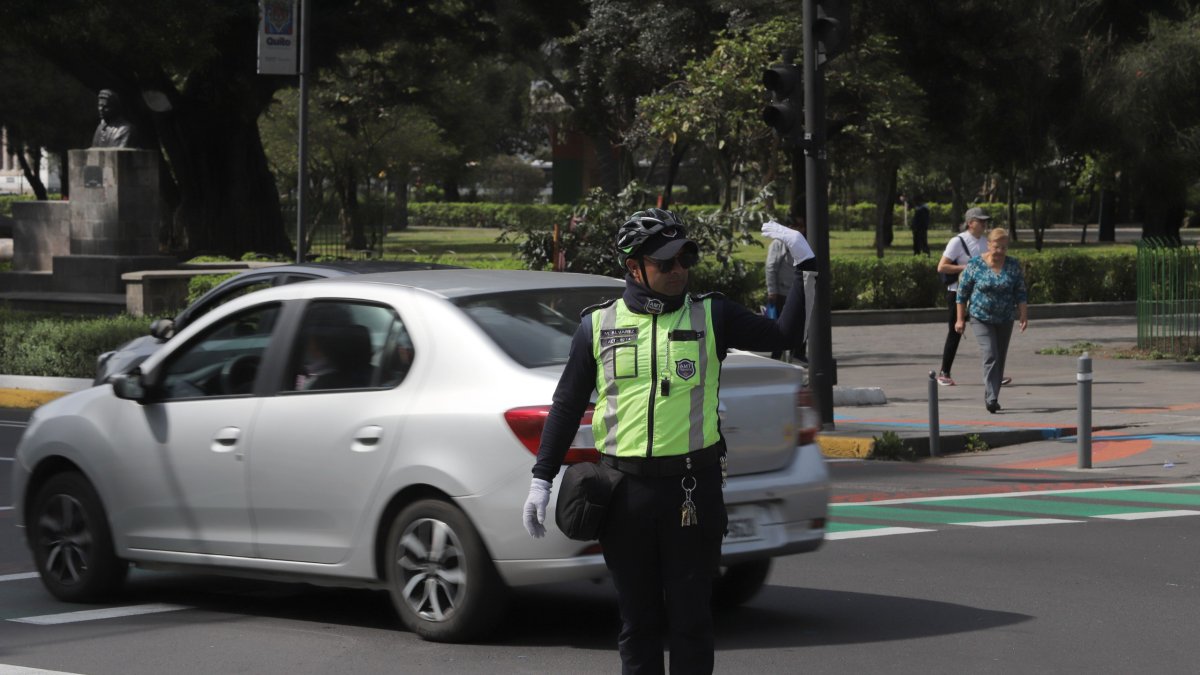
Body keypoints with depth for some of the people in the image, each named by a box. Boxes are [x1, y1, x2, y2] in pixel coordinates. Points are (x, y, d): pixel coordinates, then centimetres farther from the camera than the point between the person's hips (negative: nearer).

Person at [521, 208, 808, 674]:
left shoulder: (710, 315, 4)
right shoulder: (598, 324, 6)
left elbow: (784, 335, 1)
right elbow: (568, 404, 11)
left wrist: (805, 264, -5)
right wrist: (541, 479, 7)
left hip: (693, 490, -1)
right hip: (626, 491, 1)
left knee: (691, 616, 2)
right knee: (637, 618, 7)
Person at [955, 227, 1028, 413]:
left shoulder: (1013, 266, -1)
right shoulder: (975, 265, -8)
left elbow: (1020, 293, 1)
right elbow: (962, 292, -3)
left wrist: (1023, 315, -11)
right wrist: (960, 319, -3)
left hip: (1004, 320, 4)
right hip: (981, 319, -4)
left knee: (1000, 360, 8)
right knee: (990, 356, -18)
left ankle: (990, 398, 20)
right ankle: (991, 398, -22)